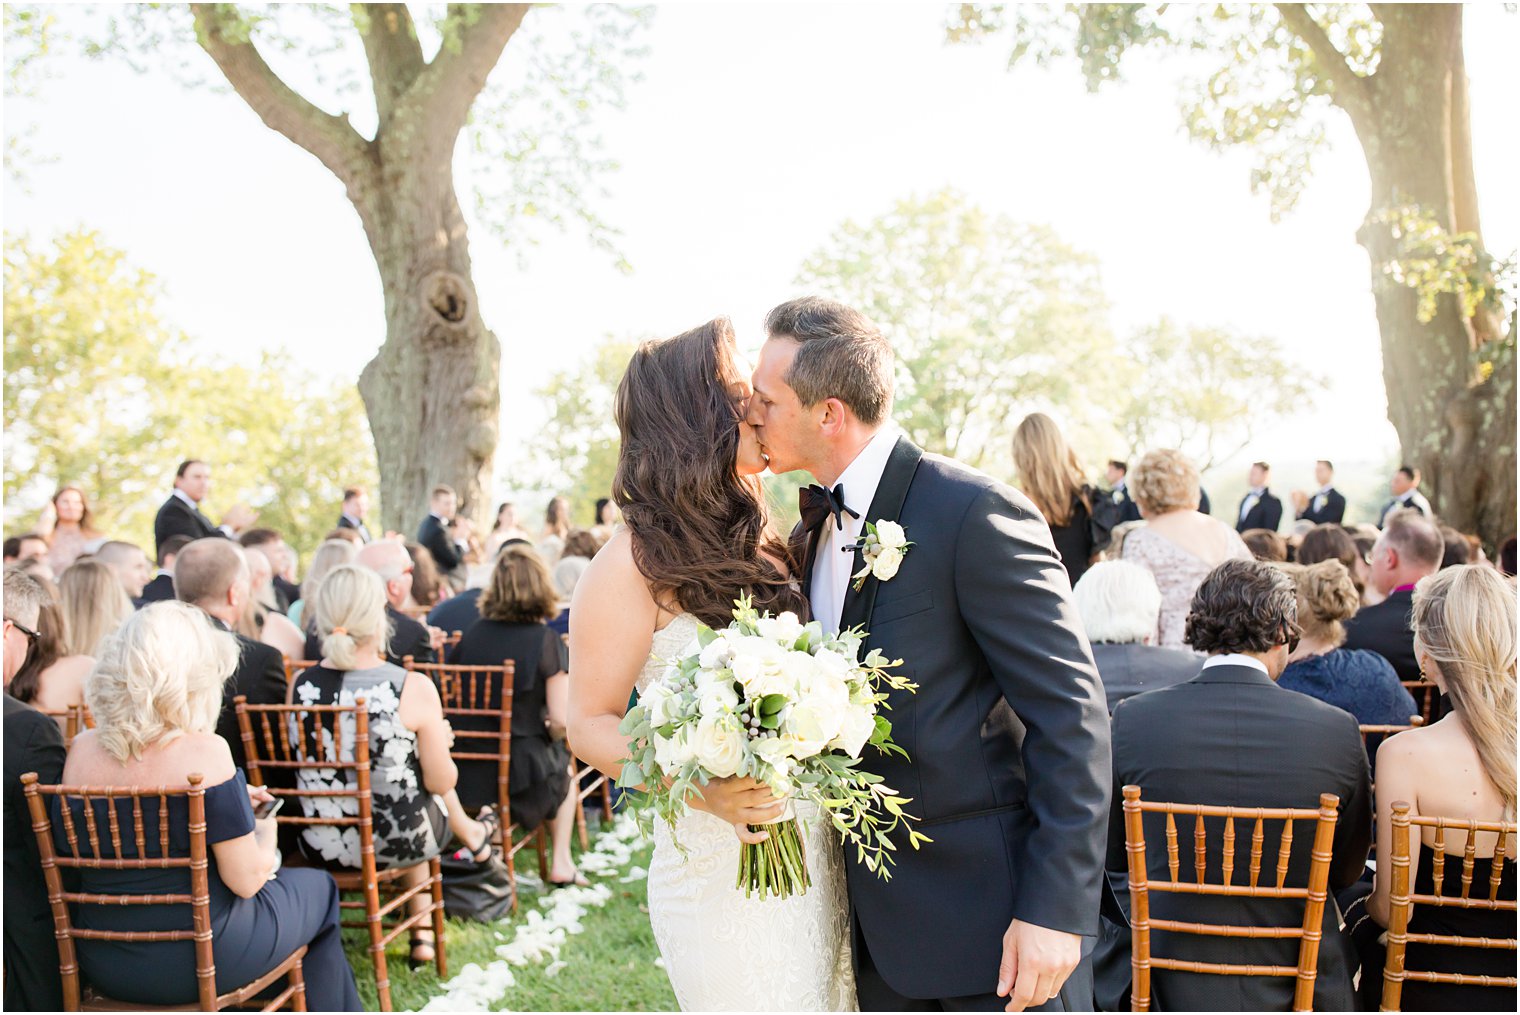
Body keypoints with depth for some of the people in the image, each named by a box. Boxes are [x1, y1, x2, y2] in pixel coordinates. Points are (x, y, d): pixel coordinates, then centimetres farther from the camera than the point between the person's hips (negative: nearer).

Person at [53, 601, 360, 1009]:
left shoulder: (82, 751, -4)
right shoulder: (203, 752, -21)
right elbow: (246, 879, -16)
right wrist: (265, 831, 4)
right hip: (201, 960, -6)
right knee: (318, 889, 23)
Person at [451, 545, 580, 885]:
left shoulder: (471, 635, -1)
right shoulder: (546, 641, -12)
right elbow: (560, 721, -15)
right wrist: (552, 737, 7)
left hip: (467, 772, 4)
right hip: (523, 772, -4)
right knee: (563, 767, 31)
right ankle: (561, 863, 27)